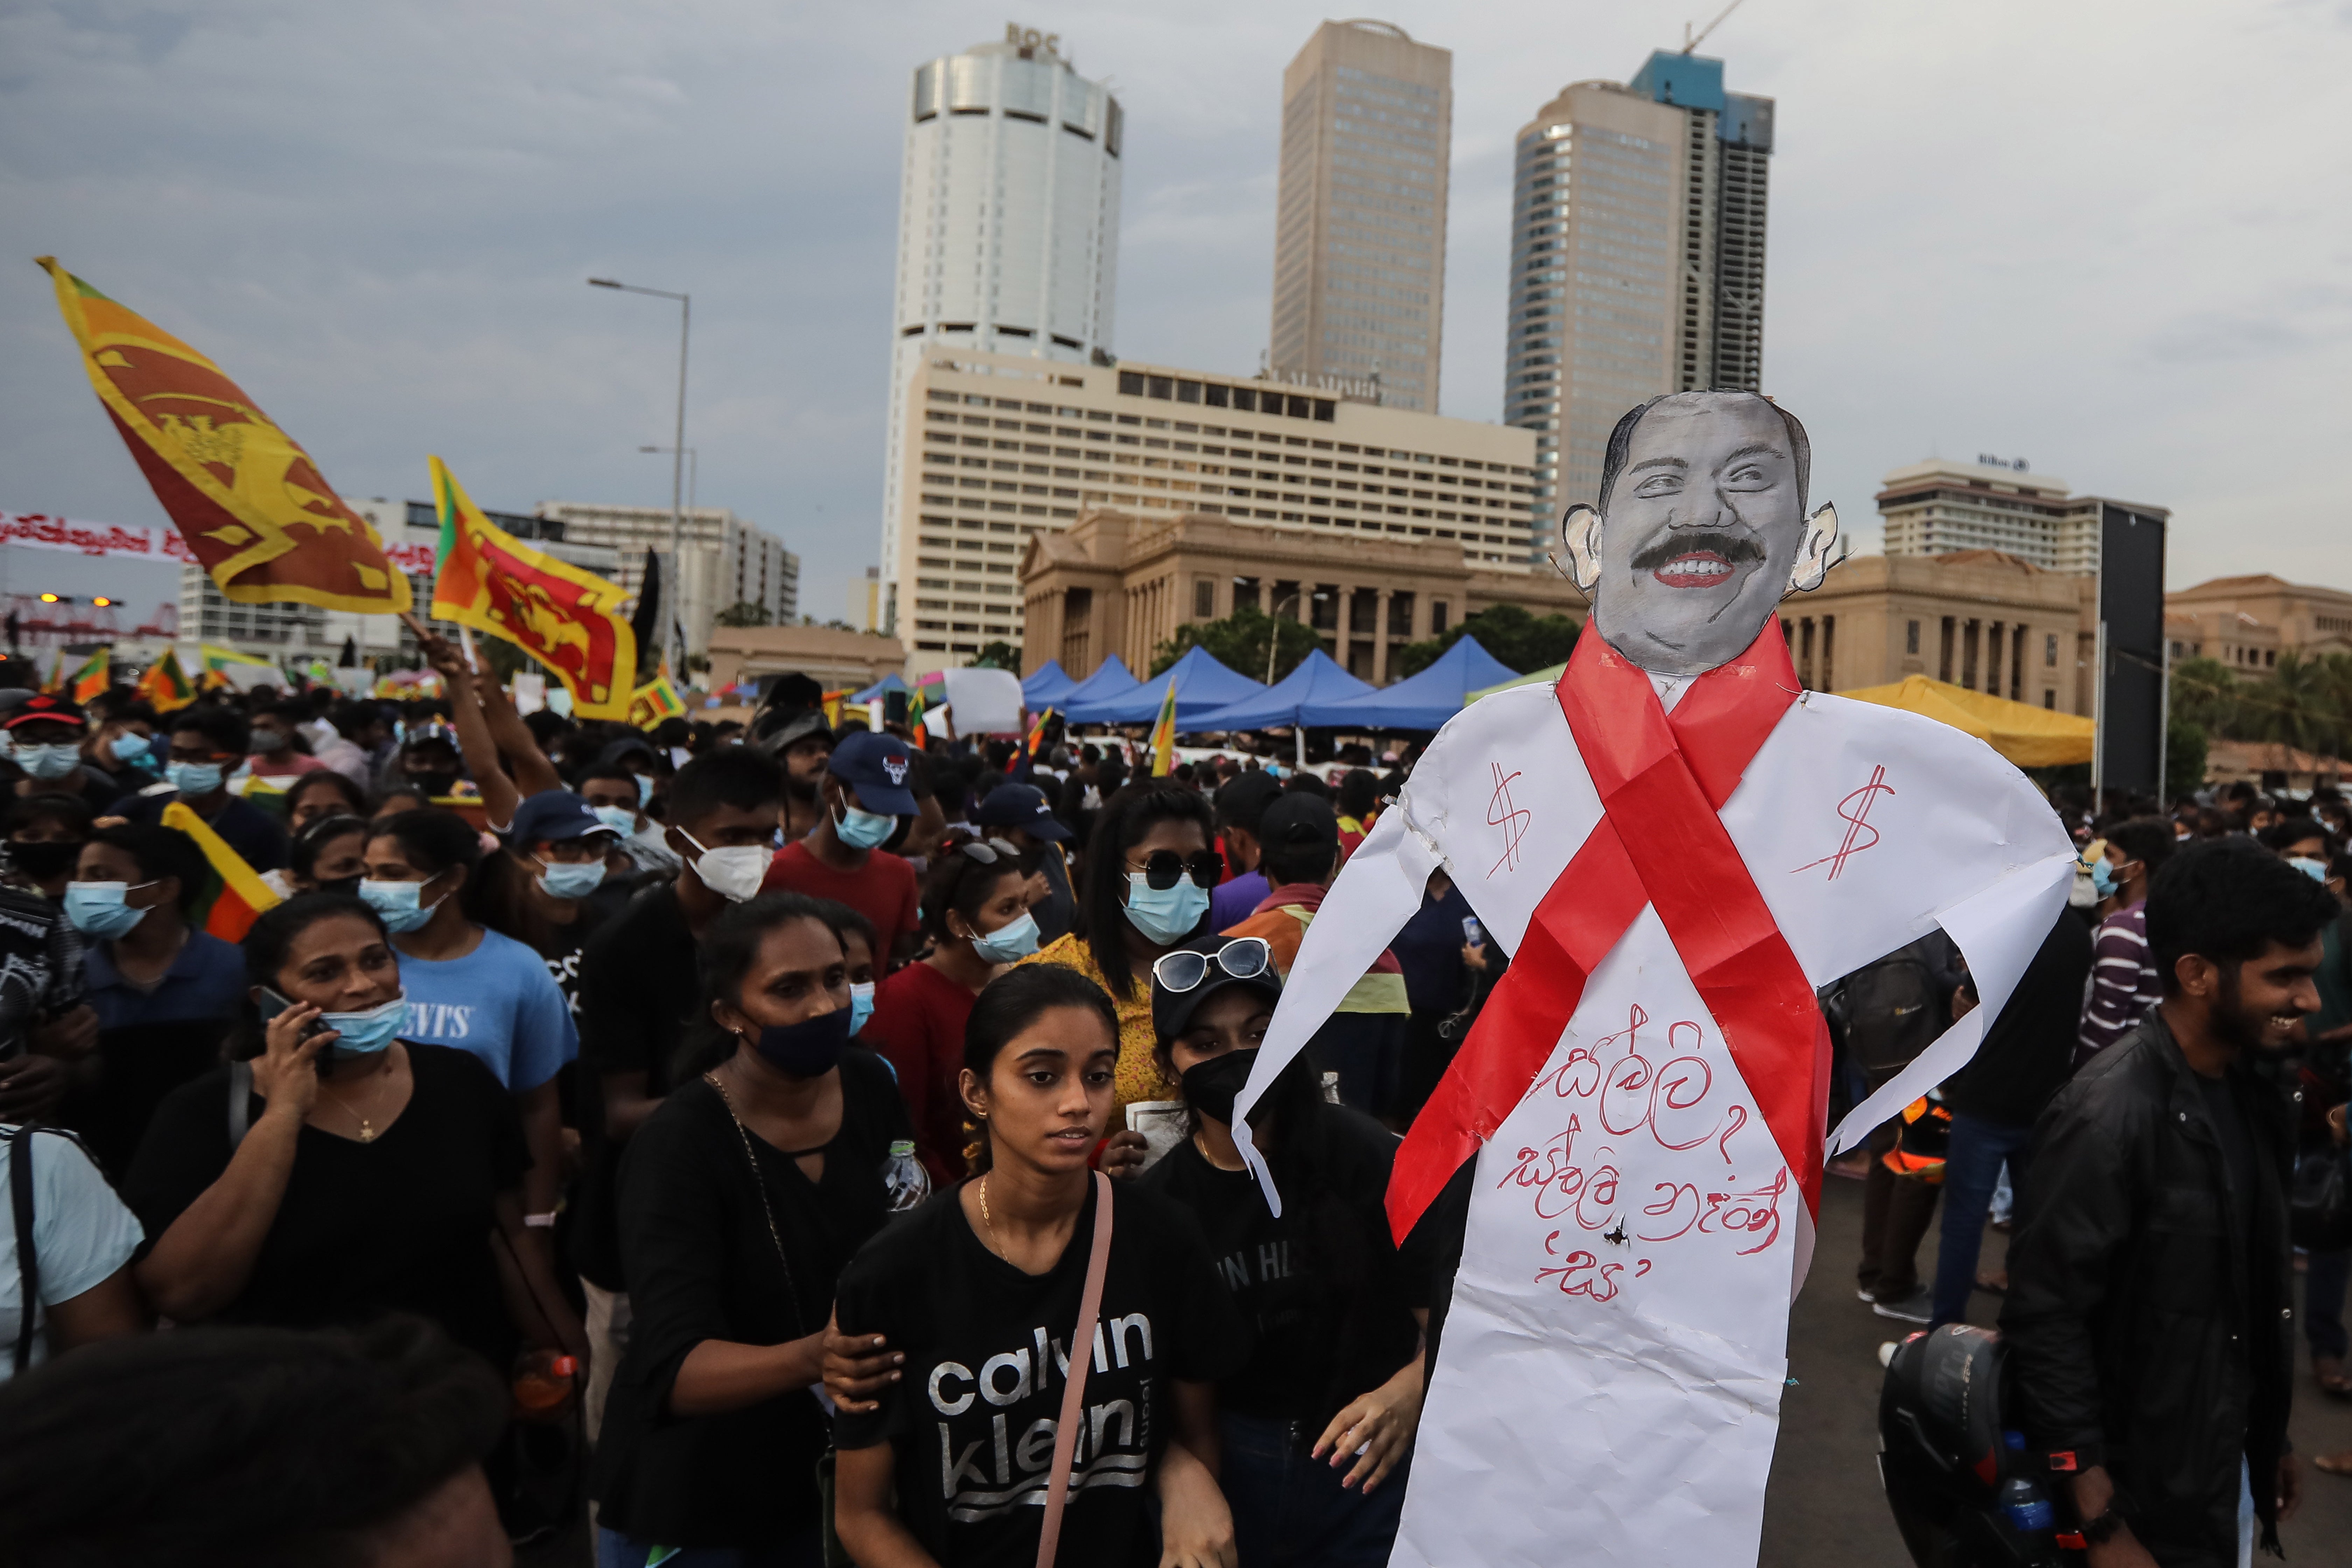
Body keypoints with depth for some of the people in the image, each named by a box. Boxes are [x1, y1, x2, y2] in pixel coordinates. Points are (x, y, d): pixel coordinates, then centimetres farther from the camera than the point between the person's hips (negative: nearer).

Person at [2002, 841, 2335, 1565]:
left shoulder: (2250, 1093, 1)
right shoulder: (2107, 1116, -24)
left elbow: (2256, 1291, 9)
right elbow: (2044, 1325, -22)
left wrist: (2272, 1439, 14)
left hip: (2233, 1471, 7)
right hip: (2144, 1499, -7)